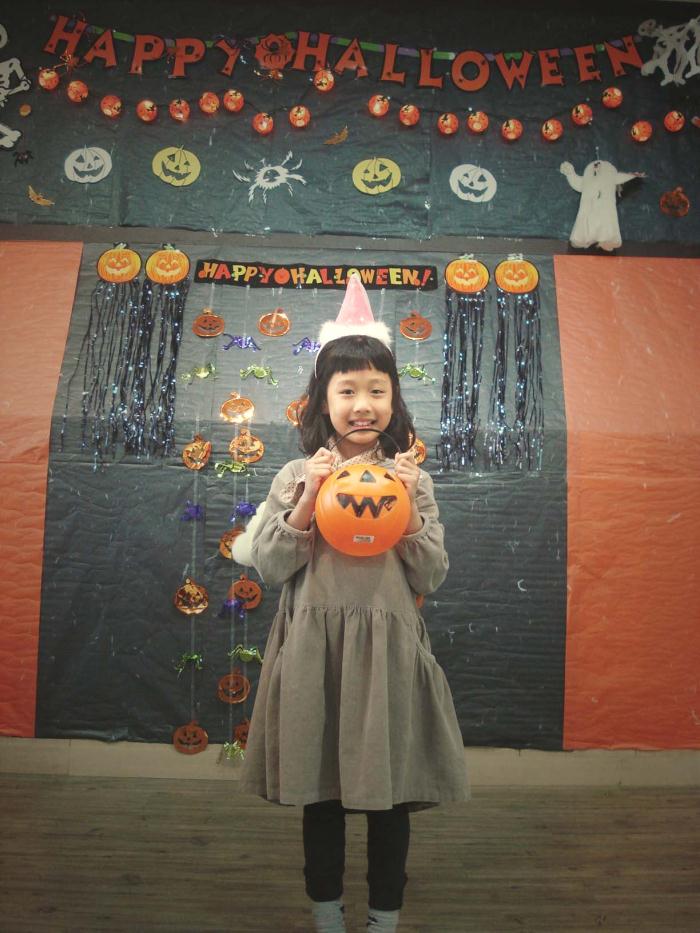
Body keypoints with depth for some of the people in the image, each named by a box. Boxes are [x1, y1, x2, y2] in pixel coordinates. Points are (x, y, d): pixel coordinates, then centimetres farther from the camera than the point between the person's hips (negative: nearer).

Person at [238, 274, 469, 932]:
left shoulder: (412, 480, 0)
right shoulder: (296, 476, -1)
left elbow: (431, 578, 0)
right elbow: (269, 568, -4)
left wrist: (408, 511, -14)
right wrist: (308, 501, -14)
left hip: (389, 647, 0)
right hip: (314, 648, 0)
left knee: (390, 790, 13)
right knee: (318, 787, 15)